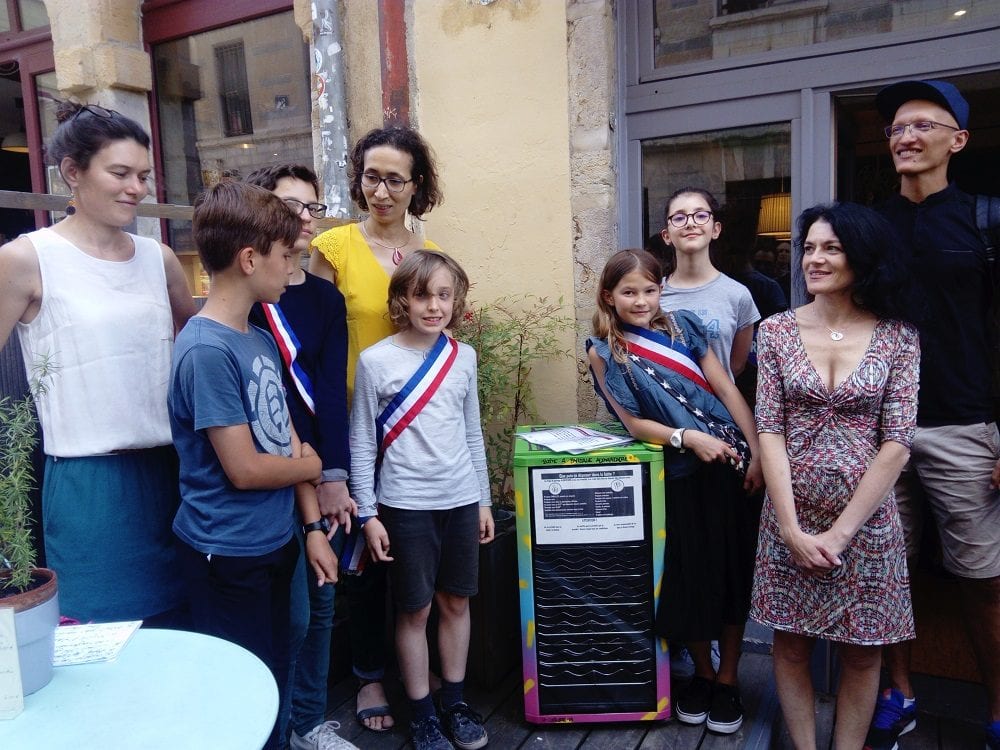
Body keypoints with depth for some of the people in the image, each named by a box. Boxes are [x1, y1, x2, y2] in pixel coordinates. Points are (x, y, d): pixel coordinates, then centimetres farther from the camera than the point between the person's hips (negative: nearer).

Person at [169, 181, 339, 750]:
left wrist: (314, 526, 5)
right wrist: (309, 466, -4)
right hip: (229, 556, -7)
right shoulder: (207, 350, -22)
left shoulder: (262, 339, 4)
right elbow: (244, 469, -22)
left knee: (274, 684, 22)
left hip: (275, 543, 8)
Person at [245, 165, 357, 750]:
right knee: (291, 614, 2)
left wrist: (335, 477, -9)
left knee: (321, 604, 14)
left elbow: (332, 390, -1)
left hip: (324, 472, 5)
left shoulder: (327, 298, 8)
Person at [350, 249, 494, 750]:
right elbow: (361, 443, -5)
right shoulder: (376, 361, -9)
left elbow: (473, 433, 10)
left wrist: (483, 500, 12)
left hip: (461, 500, 4)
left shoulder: (464, 357, 3)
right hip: (405, 505, -3)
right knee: (414, 611, 8)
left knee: (457, 602, 14)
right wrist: (367, 513, -6)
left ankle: (454, 701, 33)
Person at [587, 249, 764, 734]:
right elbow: (634, 423, -4)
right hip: (678, 478, -2)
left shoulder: (683, 325, 4)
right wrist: (688, 437, -18)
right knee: (692, 576, 8)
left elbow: (727, 390, 3)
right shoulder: (603, 352, -1)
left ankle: (727, 679, 29)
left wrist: (757, 453, -4)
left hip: (730, 465, 2)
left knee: (735, 571, 8)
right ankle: (702, 672, 34)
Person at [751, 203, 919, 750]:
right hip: (791, 516, 1)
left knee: (861, 653, 12)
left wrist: (840, 532, -12)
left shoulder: (898, 337, -3)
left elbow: (896, 444, -7)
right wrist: (792, 528, -12)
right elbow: (769, 432, -5)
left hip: (866, 519, 0)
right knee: (791, 645, 11)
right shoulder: (776, 331, -1)